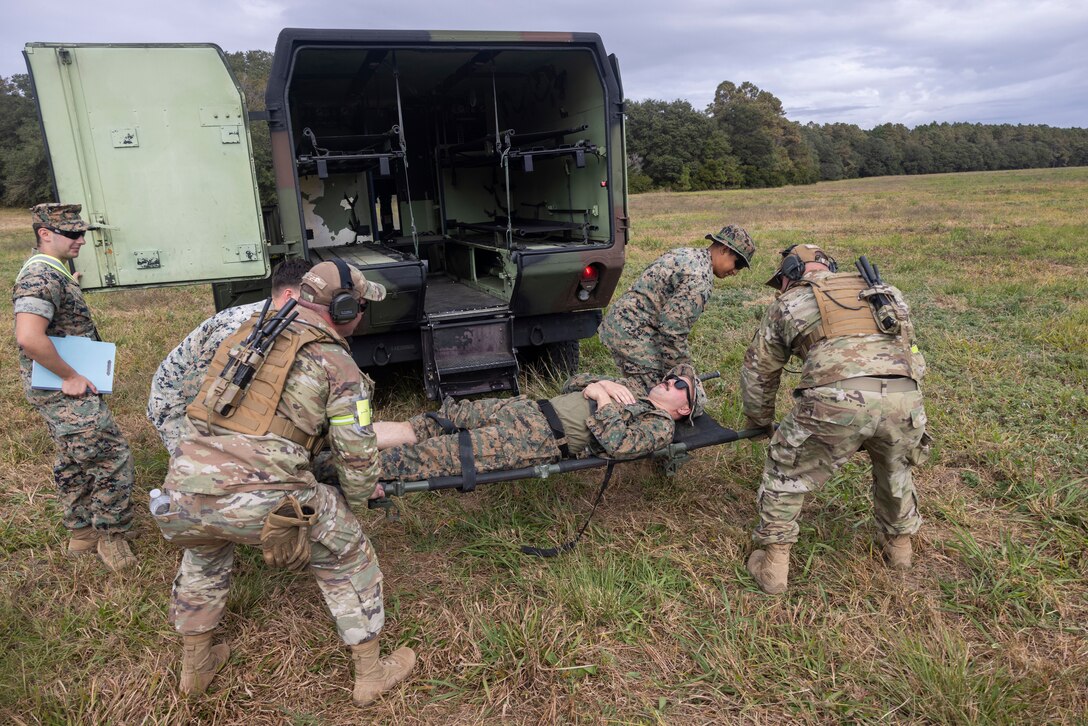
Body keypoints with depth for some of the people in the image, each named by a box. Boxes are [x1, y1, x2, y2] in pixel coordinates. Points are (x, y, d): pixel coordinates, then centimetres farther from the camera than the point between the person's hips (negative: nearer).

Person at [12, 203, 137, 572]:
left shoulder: (54, 271, 12)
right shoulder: (42, 277, -21)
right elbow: (29, 338, -33)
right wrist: (70, 376, -24)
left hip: (63, 387, 10)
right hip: (64, 390, -10)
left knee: (75, 461, 19)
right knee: (112, 455, -5)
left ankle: (81, 532, 32)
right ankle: (110, 536, 9)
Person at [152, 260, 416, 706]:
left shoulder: (249, 332, 19)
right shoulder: (336, 364, 1)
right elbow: (357, 454, 1)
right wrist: (356, 501, 21)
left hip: (185, 486, 6)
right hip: (259, 500, -6)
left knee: (205, 554, 39)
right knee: (346, 557, 18)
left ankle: (195, 665, 51)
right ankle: (371, 674, 29)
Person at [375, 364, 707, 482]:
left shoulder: (660, 426, 2)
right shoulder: (633, 387, 25)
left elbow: (617, 445, -18)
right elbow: (573, 385, 23)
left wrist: (602, 397, -7)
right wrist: (604, 383, 5)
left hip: (544, 439, -7)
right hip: (527, 409, 7)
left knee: (434, 455, -18)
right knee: (422, 427, -3)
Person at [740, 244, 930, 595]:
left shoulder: (789, 302, 22)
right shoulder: (881, 292, 33)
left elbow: (757, 370, 27)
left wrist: (760, 421, 44)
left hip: (838, 398, -4)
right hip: (904, 395, 5)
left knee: (785, 472, 18)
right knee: (895, 467, 34)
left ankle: (773, 563, 22)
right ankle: (898, 544, 50)